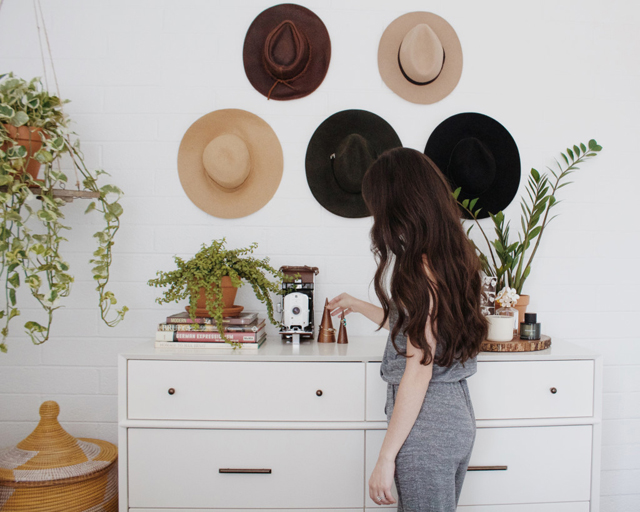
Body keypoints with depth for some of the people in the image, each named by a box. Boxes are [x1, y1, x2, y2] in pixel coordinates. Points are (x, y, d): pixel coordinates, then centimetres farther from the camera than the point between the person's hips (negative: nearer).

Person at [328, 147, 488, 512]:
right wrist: (358, 306, 32)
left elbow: (418, 372, -22)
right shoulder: (452, 256, 6)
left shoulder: (418, 267, -20)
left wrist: (386, 458, -16)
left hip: (427, 425, -9)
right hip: (458, 414, 9)